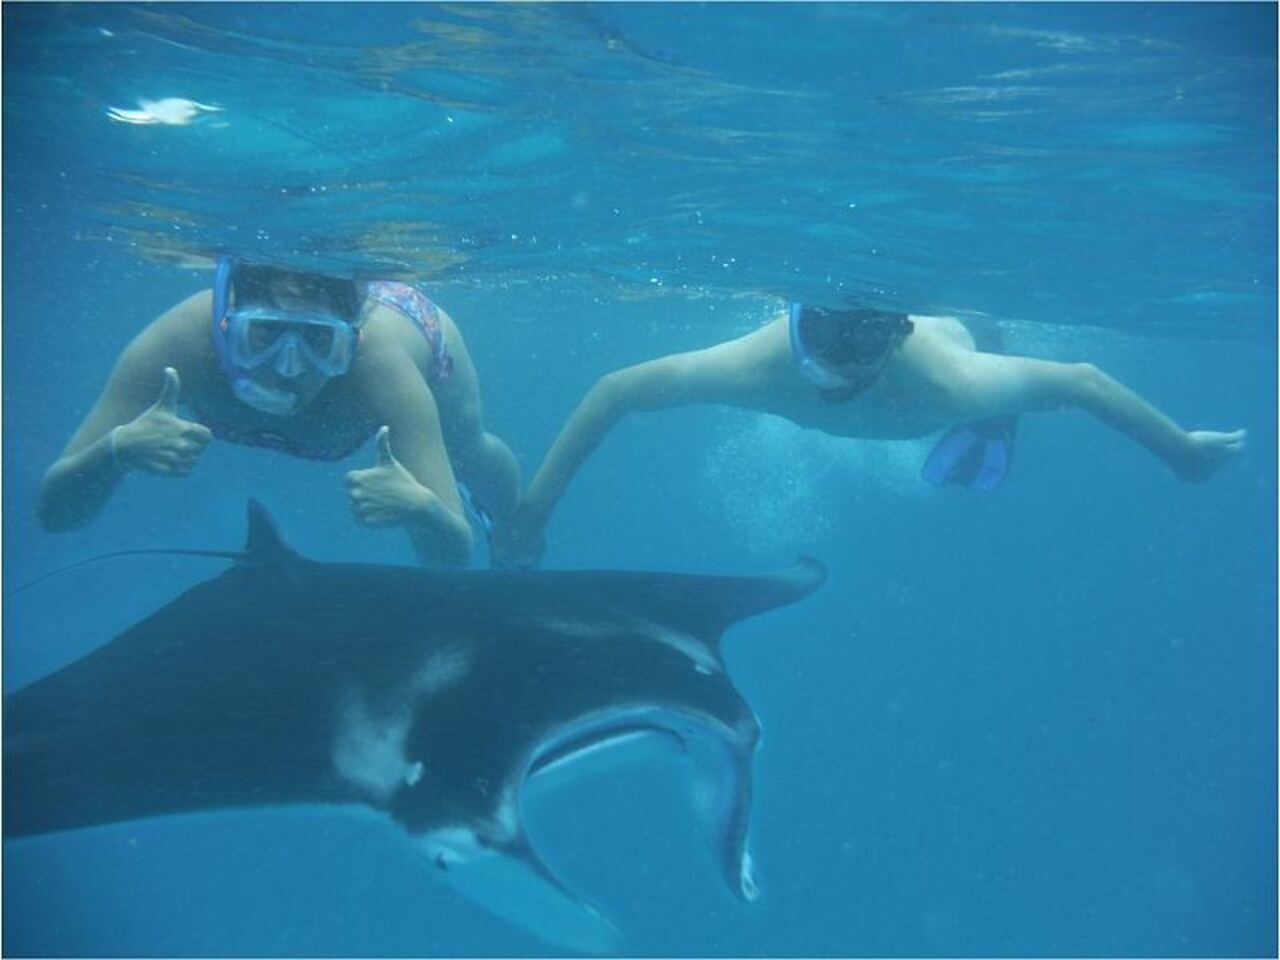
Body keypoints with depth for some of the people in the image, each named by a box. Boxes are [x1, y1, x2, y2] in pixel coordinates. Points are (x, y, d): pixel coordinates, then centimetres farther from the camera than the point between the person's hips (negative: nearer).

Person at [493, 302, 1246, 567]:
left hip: (961, 337, -1)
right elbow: (614, 391, -39)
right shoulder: (764, 361, -48)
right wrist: (532, 511, -38)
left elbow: (1080, 380, -32)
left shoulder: (951, 379, -49)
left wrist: (1182, 451, -17)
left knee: (966, 478, 28)